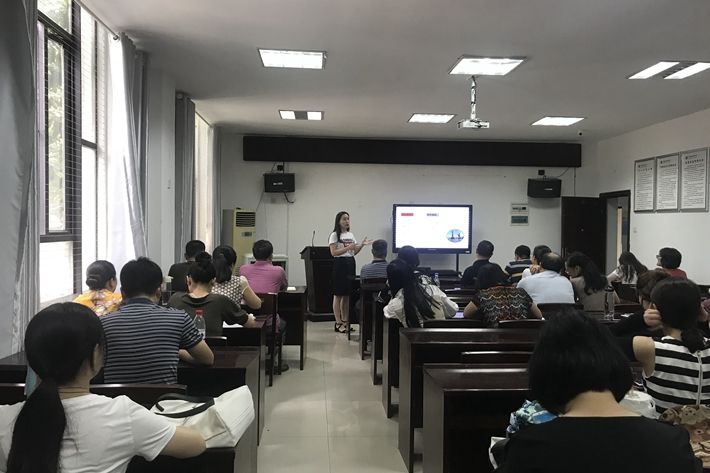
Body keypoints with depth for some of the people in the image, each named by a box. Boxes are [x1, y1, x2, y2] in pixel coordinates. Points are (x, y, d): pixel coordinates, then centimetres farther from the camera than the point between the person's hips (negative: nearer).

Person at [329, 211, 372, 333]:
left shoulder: (351, 235, 14)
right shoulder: (334, 235, -5)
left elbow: (354, 252, 15)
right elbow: (333, 252, -14)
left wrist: (362, 245, -1)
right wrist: (348, 247, -21)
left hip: (350, 264, 7)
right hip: (339, 264, -6)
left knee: (347, 294, 8)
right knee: (338, 295, -2)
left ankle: (345, 321, 16)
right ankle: (338, 323, 3)